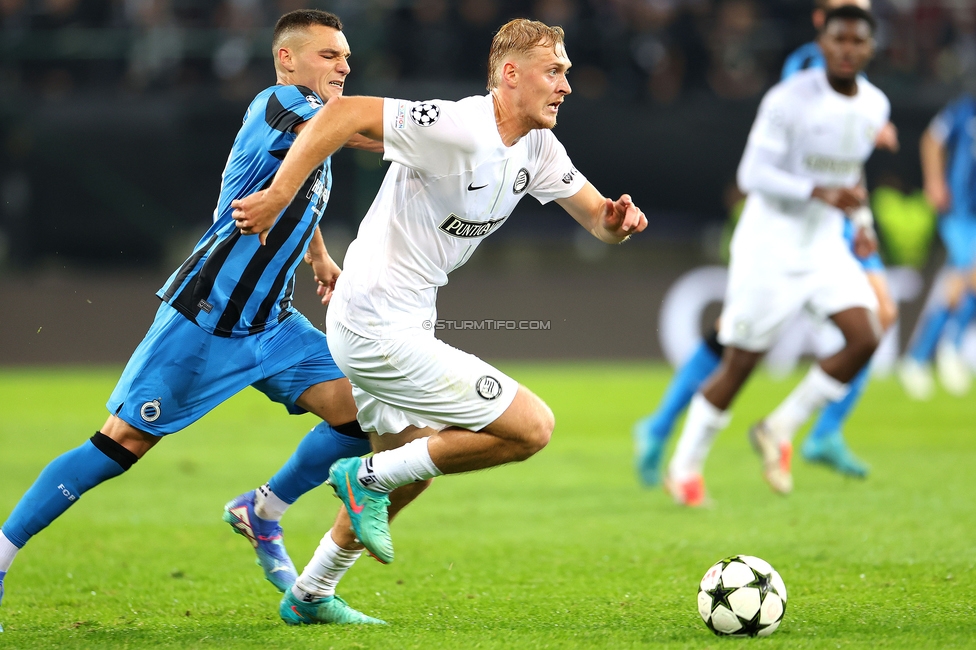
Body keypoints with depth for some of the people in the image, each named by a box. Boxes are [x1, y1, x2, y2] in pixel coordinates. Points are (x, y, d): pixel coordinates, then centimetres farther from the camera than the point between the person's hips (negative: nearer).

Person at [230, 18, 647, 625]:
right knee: (532, 427, -9)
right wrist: (278, 196, -28)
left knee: (406, 471, 26)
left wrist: (618, 218, -14)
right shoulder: (457, 128, -22)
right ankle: (368, 477, -1)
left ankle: (307, 598, 38)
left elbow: (597, 217, 10)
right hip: (382, 331, -10)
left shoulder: (538, 149, 6)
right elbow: (344, 112, -27)